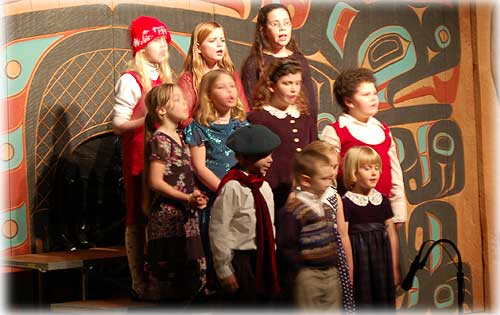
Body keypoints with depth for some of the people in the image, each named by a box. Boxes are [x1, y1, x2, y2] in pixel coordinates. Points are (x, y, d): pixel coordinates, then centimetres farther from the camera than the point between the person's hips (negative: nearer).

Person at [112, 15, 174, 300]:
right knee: (139, 219, -1)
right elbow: (118, 125, -11)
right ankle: (140, 285, 6)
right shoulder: (131, 81, -7)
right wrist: (150, 118, -21)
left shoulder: (166, 77, 14)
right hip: (139, 156, -6)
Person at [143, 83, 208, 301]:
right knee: (171, 274, -4)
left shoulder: (178, 137, 15)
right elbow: (155, 182, -17)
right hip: (168, 217, -9)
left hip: (185, 216, 9)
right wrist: (187, 199, -18)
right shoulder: (160, 140, -12)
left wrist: (194, 194, 6)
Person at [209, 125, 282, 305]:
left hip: (264, 259, 8)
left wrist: (272, 258, 17)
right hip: (241, 261, -7)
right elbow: (218, 231, -18)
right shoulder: (232, 187, -19)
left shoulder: (264, 186, 4)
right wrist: (224, 271, -14)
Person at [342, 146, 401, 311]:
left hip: (381, 260, 4)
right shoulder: (346, 202, -8)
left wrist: (395, 268, 11)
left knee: (384, 301, 9)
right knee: (363, 302, 1)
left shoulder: (383, 201, 7)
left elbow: (392, 235, 11)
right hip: (359, 261, -4)